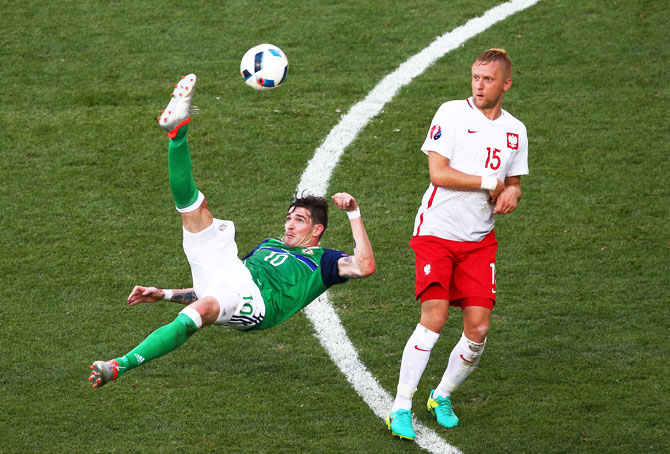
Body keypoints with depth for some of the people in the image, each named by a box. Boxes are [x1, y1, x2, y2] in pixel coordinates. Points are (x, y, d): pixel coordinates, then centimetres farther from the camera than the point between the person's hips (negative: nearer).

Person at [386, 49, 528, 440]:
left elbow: (514, 184, 19)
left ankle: (443, 396, 21)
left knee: (478, 328, -4)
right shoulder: (451, 114, -6)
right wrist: (490, 182, -11)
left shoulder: (515, 131, 10)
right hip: (437, 232, -5)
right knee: (434, 318, -17)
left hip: (479, 239, 5)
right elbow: (438, 173, -14)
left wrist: (512, 193, -5)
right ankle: (401, 408, -10)